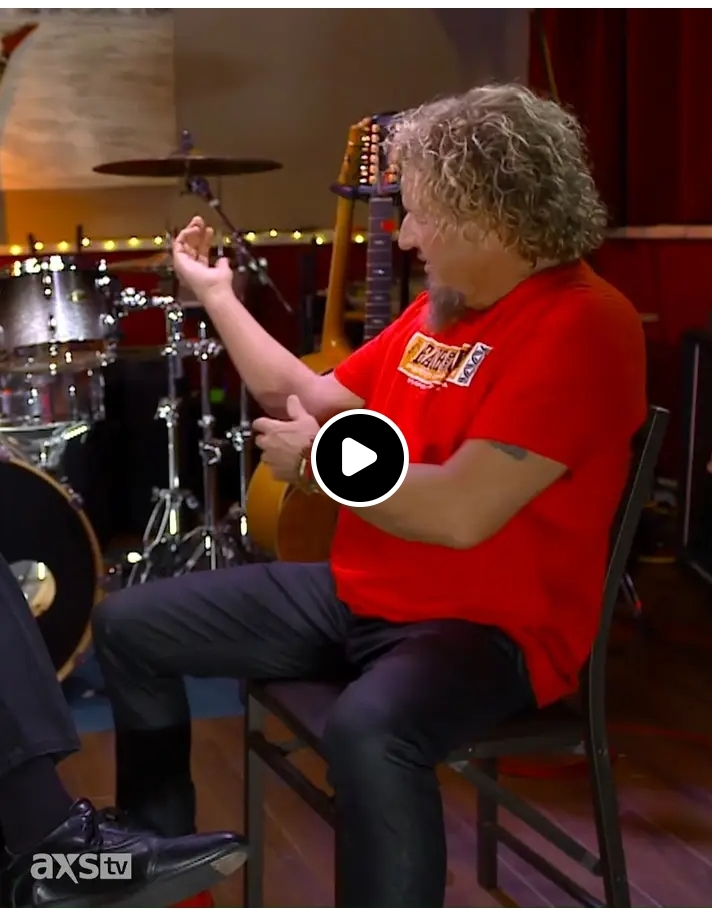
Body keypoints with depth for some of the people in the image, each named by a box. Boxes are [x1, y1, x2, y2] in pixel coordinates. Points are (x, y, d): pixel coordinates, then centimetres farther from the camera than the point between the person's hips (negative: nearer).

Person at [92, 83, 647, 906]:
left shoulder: (579, 327, -21)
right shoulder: (439, 309, 9)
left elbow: (460, 512, -29)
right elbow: (318, 401, 20)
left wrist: (319, 458, -14)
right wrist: (215, 294, 18)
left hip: (490, 625, -9)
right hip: (358, 593, 9)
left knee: (367, 731, -42)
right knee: (128, 624, 8)